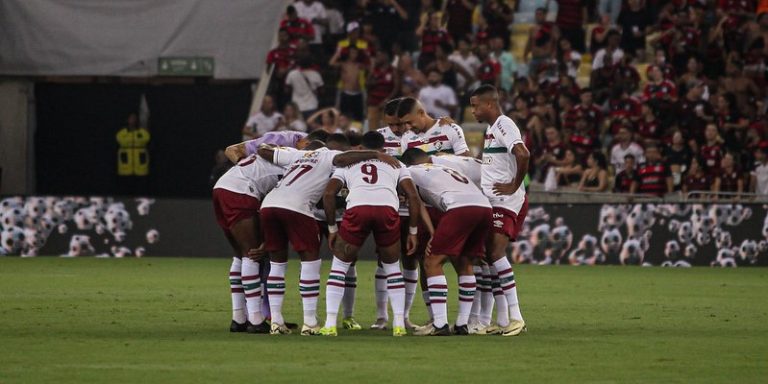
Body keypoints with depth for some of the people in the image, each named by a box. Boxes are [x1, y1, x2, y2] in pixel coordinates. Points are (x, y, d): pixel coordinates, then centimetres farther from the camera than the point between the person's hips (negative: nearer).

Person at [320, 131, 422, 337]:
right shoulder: (395, 164, 33)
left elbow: (329, 194, 19)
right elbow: (413, 197, 20)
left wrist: (332, 228, 27)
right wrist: (413, 232, 26)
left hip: (357, 210, -1)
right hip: (388, 209, 1)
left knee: (339, 265, 17)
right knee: (392, 267, 23)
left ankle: (330, 324, 8)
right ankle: (399, 324, 15)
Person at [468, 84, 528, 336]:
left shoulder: (504, 125, -12)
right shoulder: (491, 129, 19)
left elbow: (523, 155, -27)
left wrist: (514, 186, -20)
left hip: (507, 201, -10)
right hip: (492, 202, 10)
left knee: (496, 253, -19)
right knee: (490, 256, 8)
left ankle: (516, 317, -21)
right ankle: (503, 321, 11)